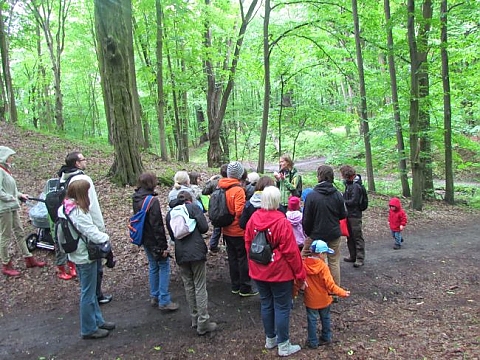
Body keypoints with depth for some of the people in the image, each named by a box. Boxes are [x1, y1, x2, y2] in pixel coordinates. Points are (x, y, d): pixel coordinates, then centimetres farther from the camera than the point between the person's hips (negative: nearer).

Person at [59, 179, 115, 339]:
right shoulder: (79, 213, -28)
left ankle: (98, 321, 35)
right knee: (88, 294, 6)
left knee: (90, 290, 21)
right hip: (86, 256, -10)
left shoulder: (64, 209, 1)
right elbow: (93, 234, -26)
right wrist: (106, 237, -6)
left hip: (77, 254, 10)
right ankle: (89, 329, 20)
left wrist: (99, 234, 4)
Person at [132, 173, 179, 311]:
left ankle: (154, 297, 29)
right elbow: (157, 225, -22)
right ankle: (164, 301, 5)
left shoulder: (136, 199, 5)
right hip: (154, 240, -8)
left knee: (153, 267, 19)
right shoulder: (152, 200, -22)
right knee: (164, 266, 2)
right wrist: (163, 246, -17)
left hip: (145, 239, 8)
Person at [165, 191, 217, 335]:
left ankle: (195, 319, 24)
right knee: (200, 287, 1)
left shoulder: (169, 214, 12)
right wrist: (194, 230, 12)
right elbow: (204, 227, -7)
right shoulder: (193, 208, -1)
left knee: (188, 287, 16)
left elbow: (172, 236, 17)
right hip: (197, 252, -4)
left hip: (181, 255, 4)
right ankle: (203, 324, 4)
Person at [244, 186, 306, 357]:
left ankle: (270, 339, 34)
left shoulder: (253, 219, -4)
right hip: (280, 273, -5)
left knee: (266, 304, 18)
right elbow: (291, 251, -17)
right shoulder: (282, 222, -21)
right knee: (282, 307, 7)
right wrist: (300, 275, -6)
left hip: (259, 272, 6)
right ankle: (283, 346, 19)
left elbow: (247, 244, 6)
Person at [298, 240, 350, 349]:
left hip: (310, 300, 1)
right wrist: (343, 293, -16)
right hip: (323, 299, -1)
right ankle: (326, 338, 34)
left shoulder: (303, 264, -11)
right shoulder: (323, 267, -20)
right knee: (325, 318, 20)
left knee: (312, 320, 11)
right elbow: (330, 284, -22)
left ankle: (313, 342, 18)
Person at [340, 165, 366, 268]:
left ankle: (360, 259, 6)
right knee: (350, 236, 16)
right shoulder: (348, 184, 9)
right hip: (349, 214, 9)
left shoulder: (356, 186, -19)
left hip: (355, 215, -9)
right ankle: (353, 256, 28)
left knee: (357, 237, -1)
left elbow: (353, 201, -21)